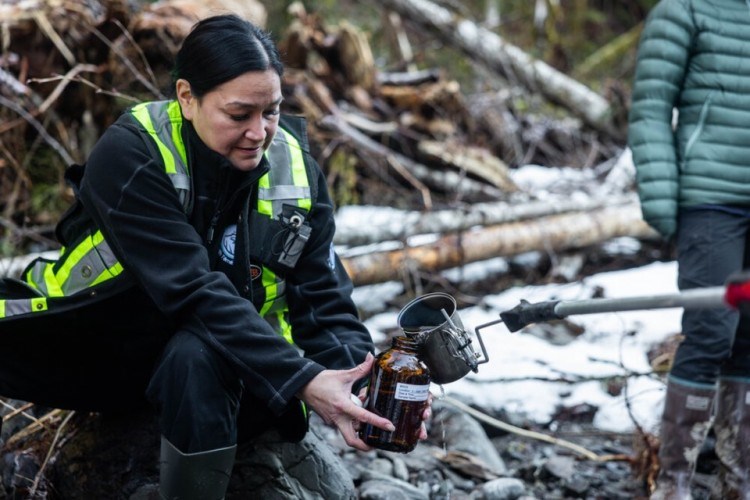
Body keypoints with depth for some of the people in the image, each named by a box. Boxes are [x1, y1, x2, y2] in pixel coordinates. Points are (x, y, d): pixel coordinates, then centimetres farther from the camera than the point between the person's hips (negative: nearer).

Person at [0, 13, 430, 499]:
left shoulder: (297, 172, -8)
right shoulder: (131, 154, -20)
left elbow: (326, 305, -9)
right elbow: (195, 293, -30)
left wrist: (367, 389, -30)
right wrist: (300, 380, -39)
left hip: (224, 367, 2)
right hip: (98, 350, -1)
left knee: (197, 356, -36)